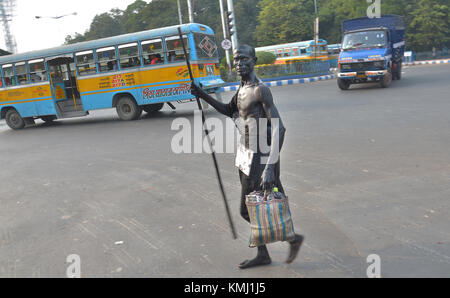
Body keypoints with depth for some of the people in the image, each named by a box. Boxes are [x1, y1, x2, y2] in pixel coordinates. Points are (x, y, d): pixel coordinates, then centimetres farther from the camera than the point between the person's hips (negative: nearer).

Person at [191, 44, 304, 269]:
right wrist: (204, 96, 17)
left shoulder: (260, 89, -19)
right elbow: (229, 111, 27)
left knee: (248, 210, -1)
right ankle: (262, 254, 31)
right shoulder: (243, 87, 9)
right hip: (248, 157, 9)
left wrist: (270, 167, -34)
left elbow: (278, 129, -27)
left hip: (260, 159, -9)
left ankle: (293, 237, 18)